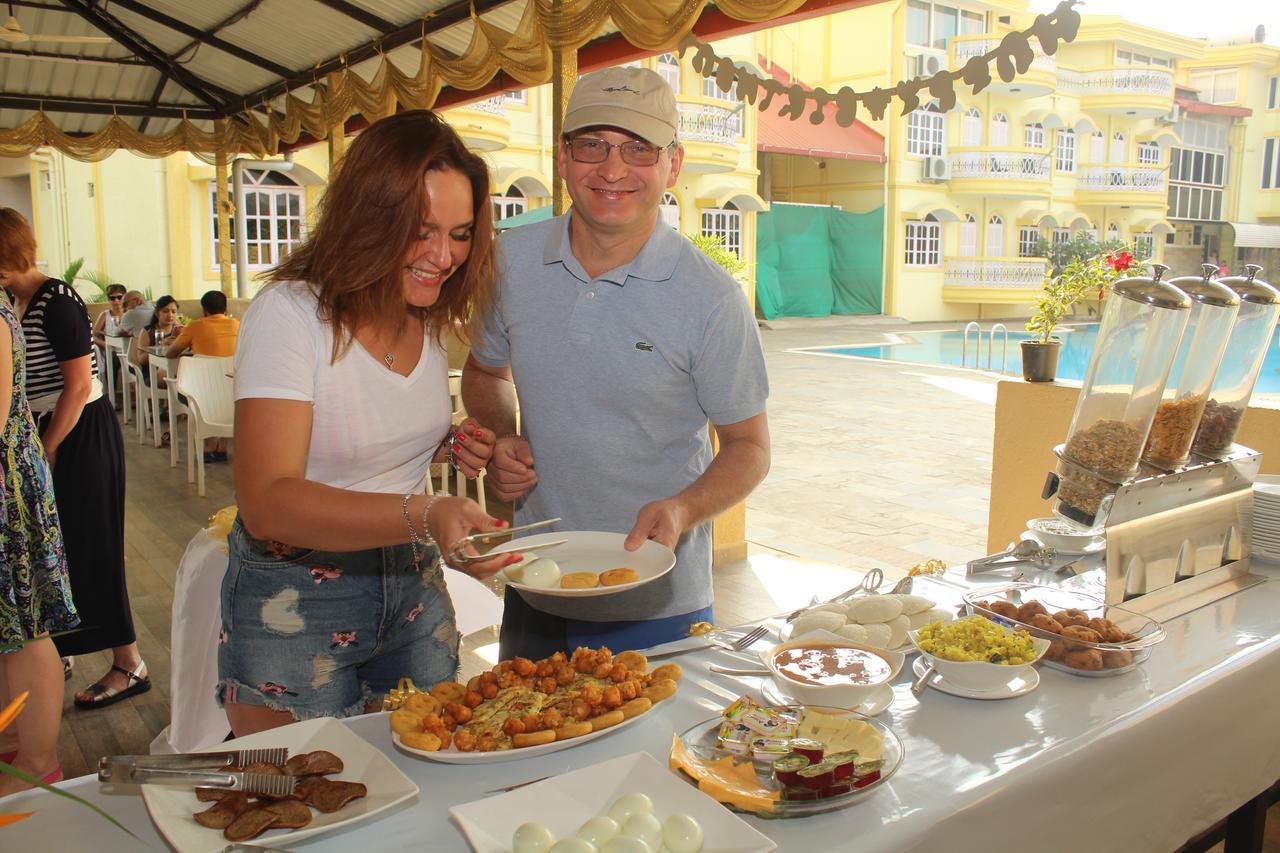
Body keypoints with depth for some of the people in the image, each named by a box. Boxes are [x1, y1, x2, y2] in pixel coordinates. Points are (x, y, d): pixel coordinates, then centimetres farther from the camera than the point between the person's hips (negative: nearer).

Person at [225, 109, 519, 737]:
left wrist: (452, 445, -3)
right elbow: (268, 502, -30)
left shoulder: (429, 319, 1)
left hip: (414, 587, 6)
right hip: (295, 604, -6)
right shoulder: (290, 314, -20)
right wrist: (422, 515, -44)